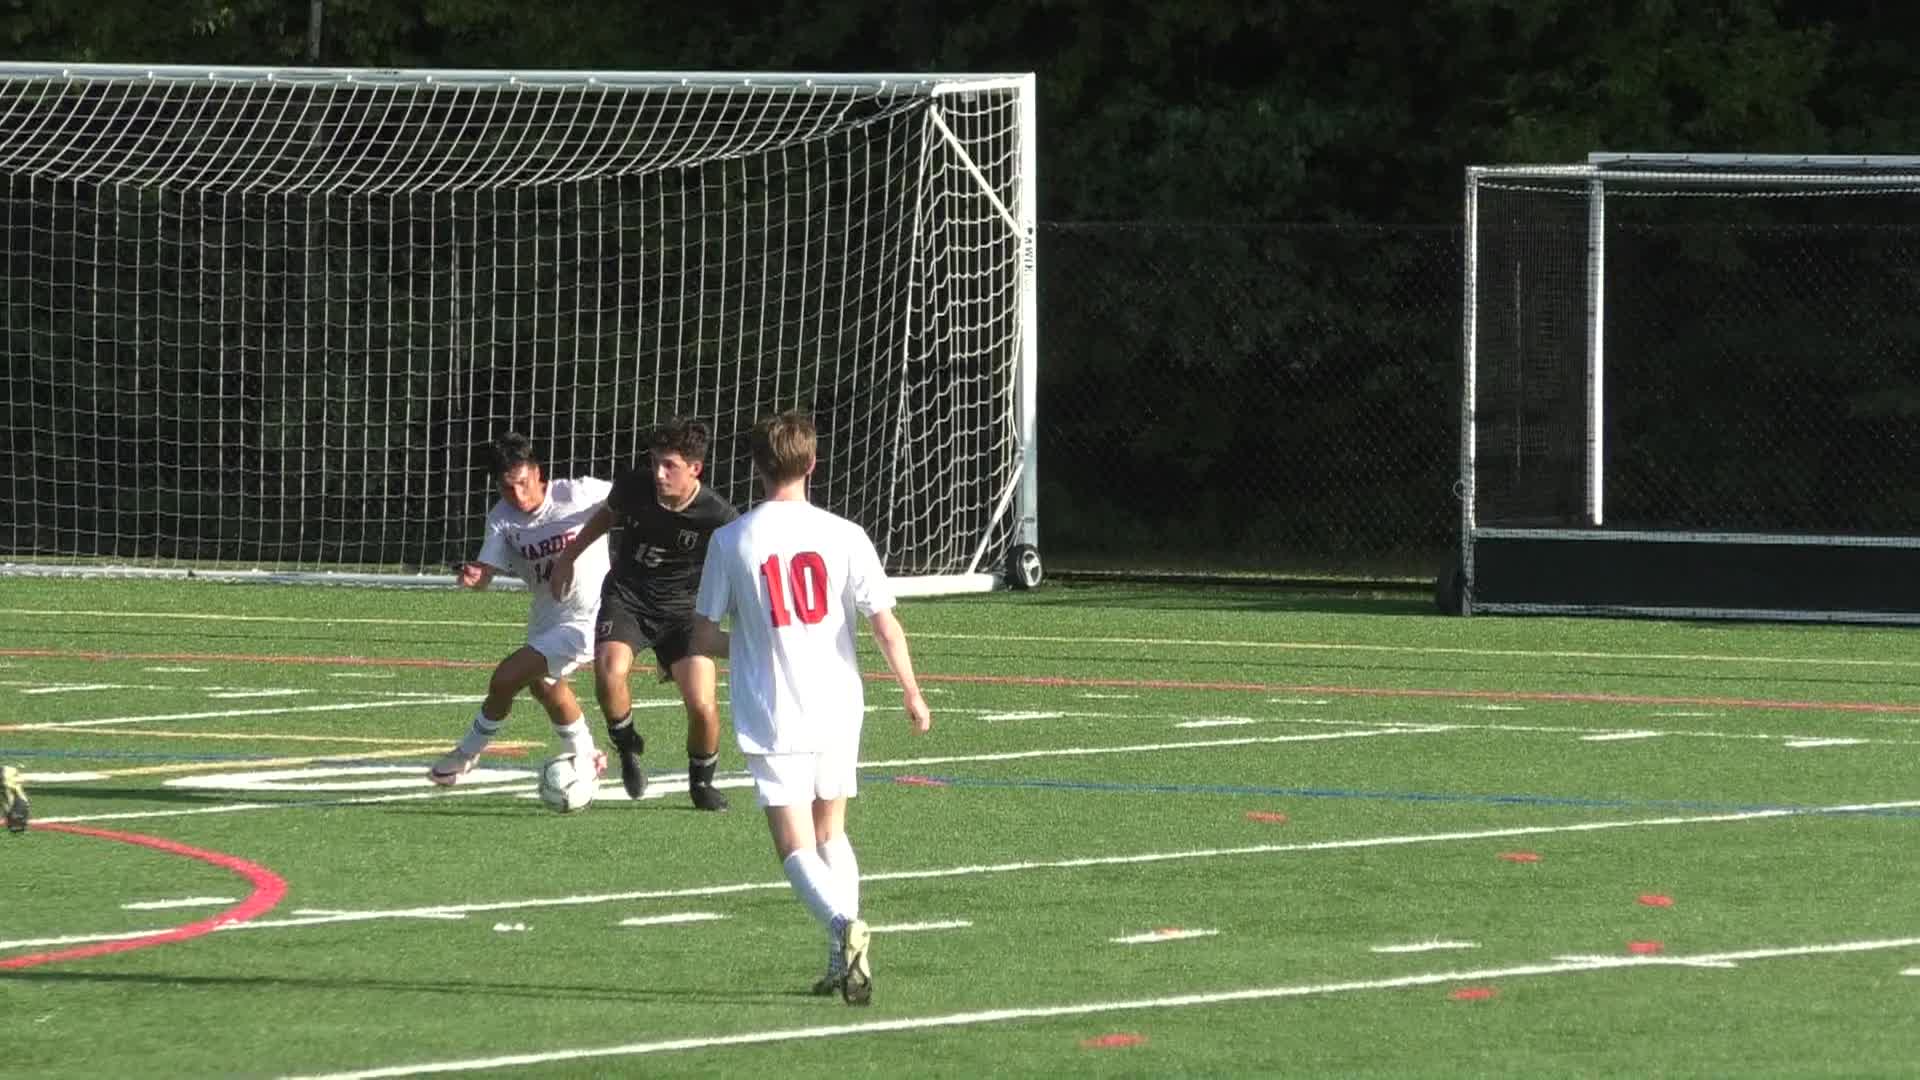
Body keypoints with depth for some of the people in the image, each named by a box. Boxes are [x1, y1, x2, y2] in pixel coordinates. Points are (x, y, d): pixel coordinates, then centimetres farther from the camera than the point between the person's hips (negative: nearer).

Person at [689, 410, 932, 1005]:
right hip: (837, 710, 2)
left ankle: (842, 923, -30)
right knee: (832, 832, 21)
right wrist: (913, 694, 8)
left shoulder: (731, 541, -4)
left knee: (796, 846, -3)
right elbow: (886, 626, -5)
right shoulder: (843, 536, -3)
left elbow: (704, 637, 0)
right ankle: (843, 959, 15)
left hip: (770, 717, -2)